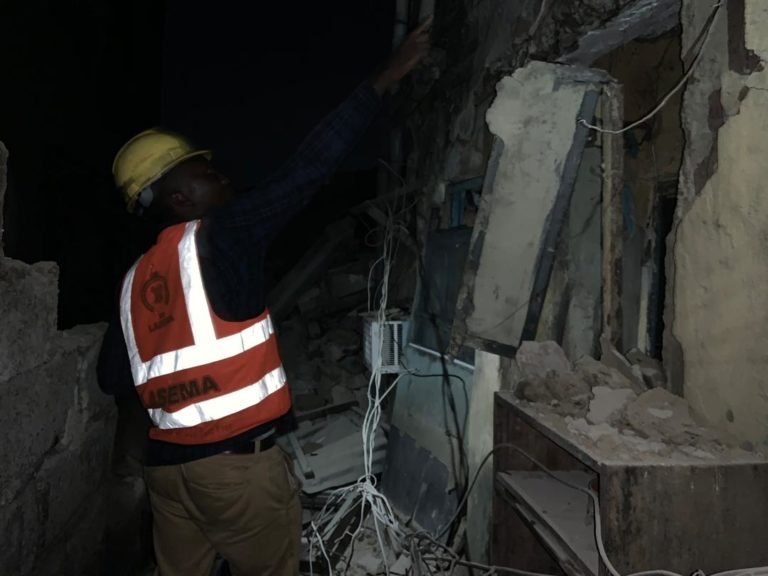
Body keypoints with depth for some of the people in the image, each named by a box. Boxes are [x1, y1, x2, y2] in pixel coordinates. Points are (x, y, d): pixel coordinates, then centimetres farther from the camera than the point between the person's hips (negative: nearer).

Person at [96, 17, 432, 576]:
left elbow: (113, 377, 12)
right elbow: (309, 167, -14)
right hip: (239, 459, -6)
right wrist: (386, 79, -10)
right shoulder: (219, 236, -9)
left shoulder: (134, 280, 10)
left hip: (167, 463, 7)